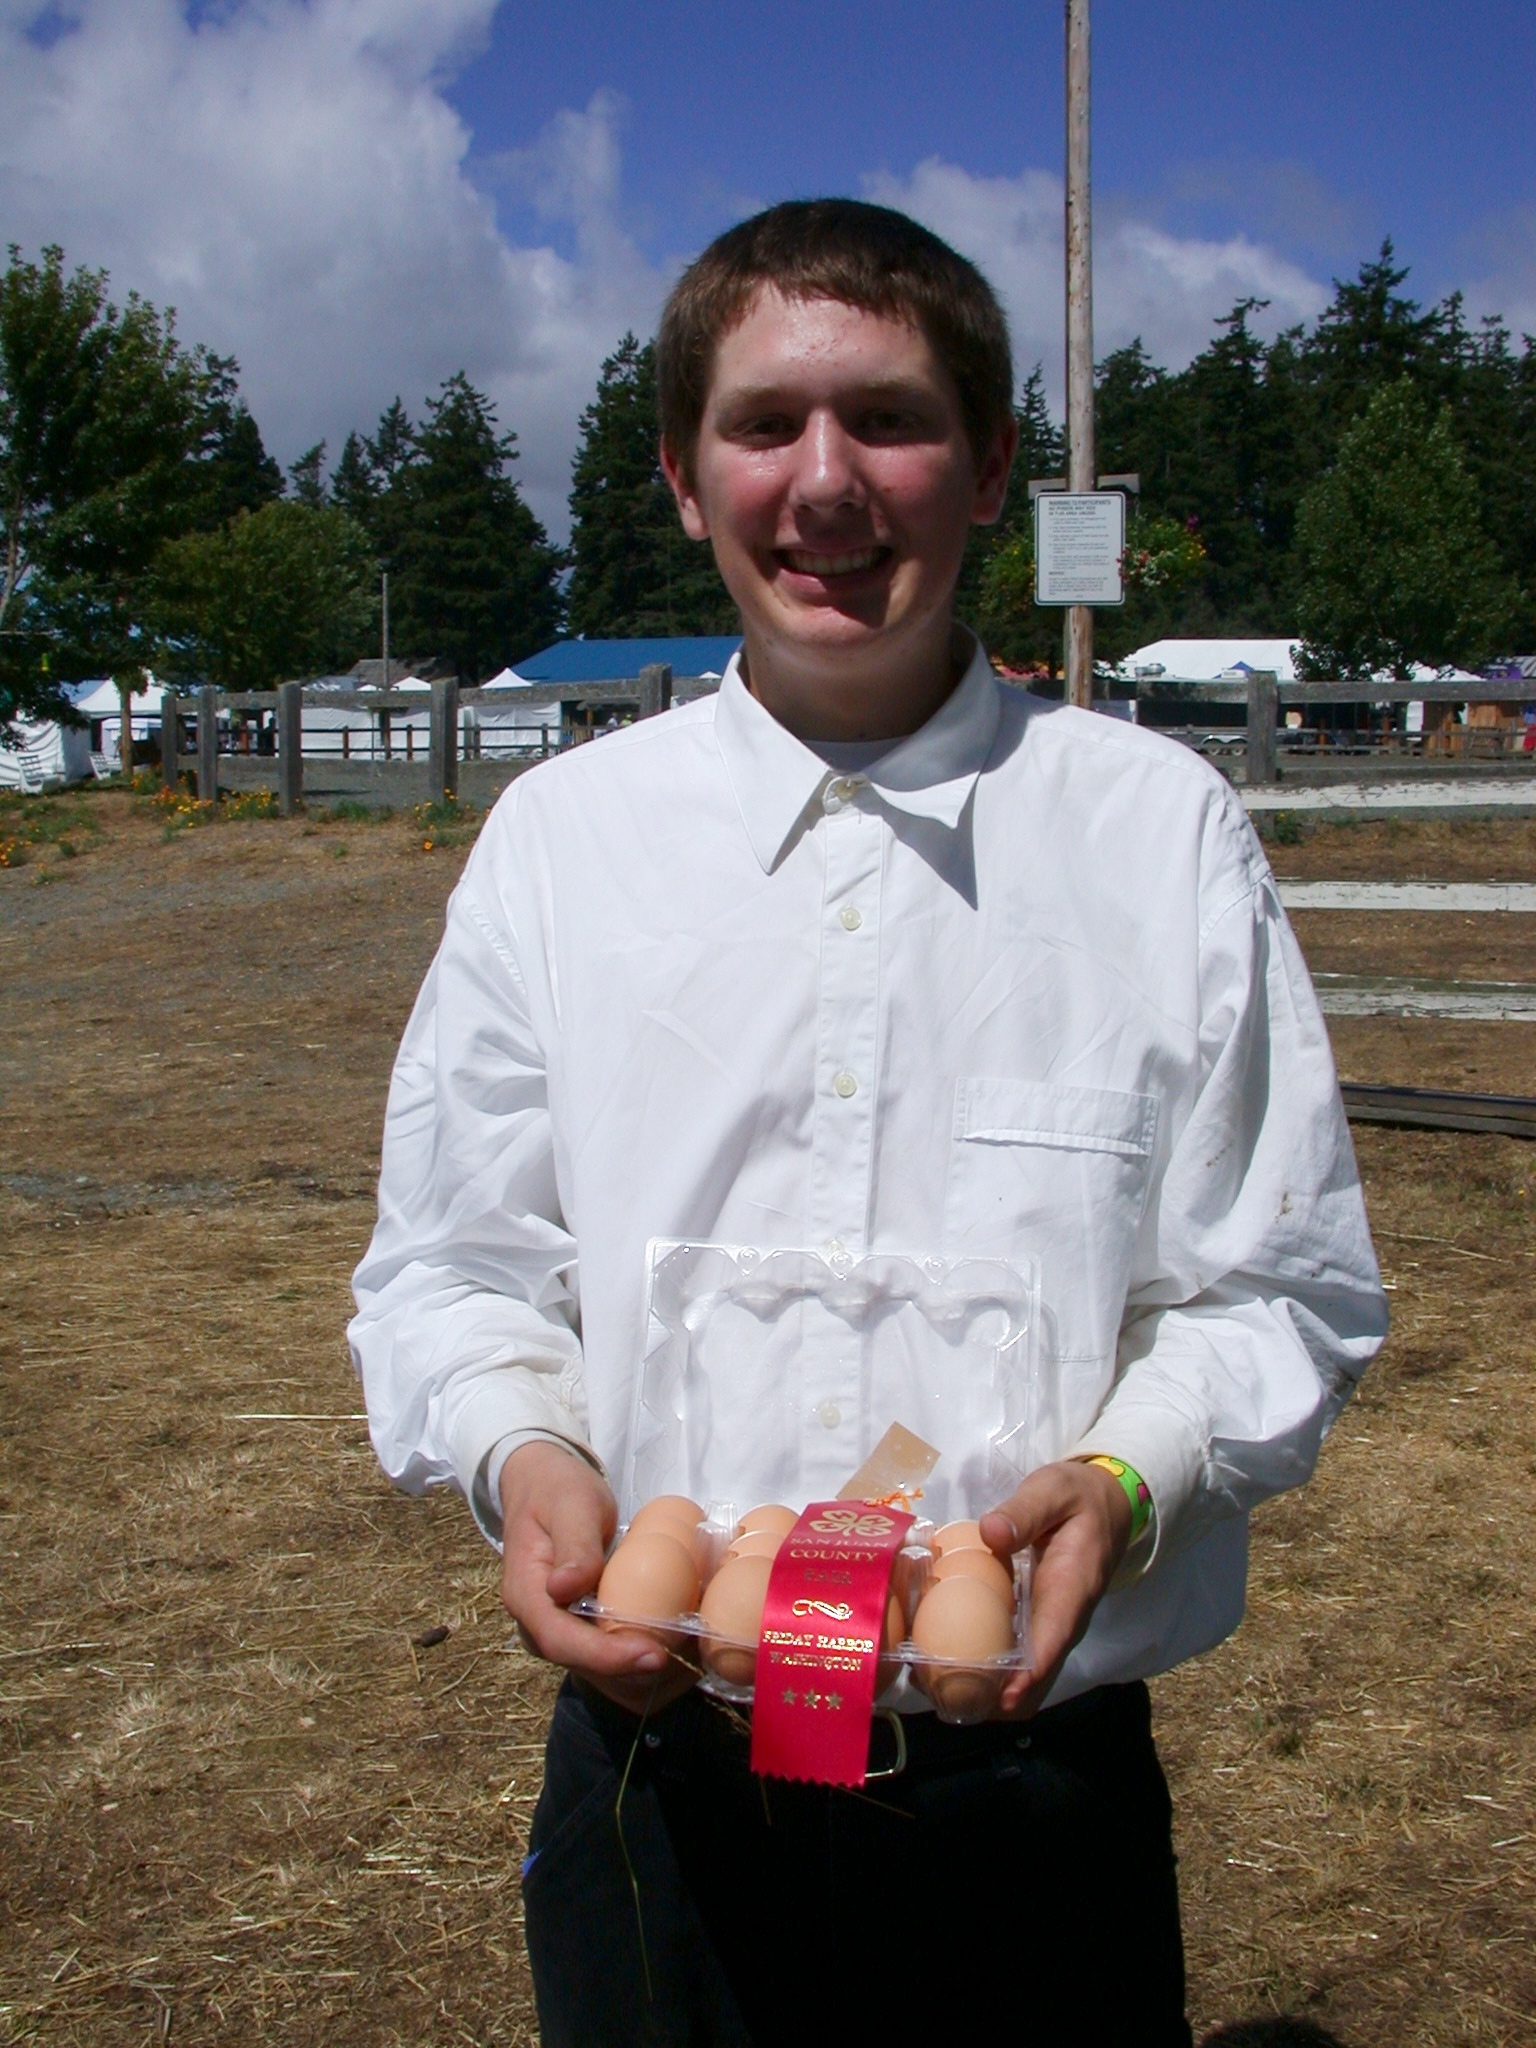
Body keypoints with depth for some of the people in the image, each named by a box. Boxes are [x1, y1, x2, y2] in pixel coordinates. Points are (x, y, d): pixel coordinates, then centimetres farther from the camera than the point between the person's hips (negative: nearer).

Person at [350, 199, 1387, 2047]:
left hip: (1034, 1777, -1)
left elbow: (1281, 1290, 1)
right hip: (659, 1761, 1)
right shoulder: (559, 837, 1)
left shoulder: (1163, 833, -3)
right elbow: (449, 1269, 6)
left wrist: (1128, 1478, -18)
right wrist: (523, 1453, -14)